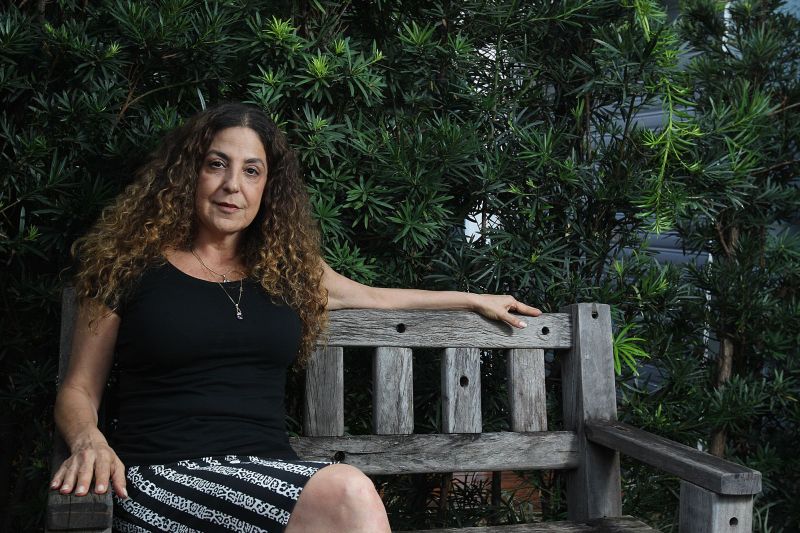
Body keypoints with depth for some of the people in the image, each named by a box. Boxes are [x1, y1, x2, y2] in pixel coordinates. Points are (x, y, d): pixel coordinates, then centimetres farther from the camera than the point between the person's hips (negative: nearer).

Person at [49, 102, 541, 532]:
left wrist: (474, 299, 42)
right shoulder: (131, 265, 7)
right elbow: (79, 389, 9)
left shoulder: (288, 267, 18)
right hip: (164, 478, -4)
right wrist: (89, 441, -14)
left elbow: (373, 296, 35)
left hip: (269, 472, 4)